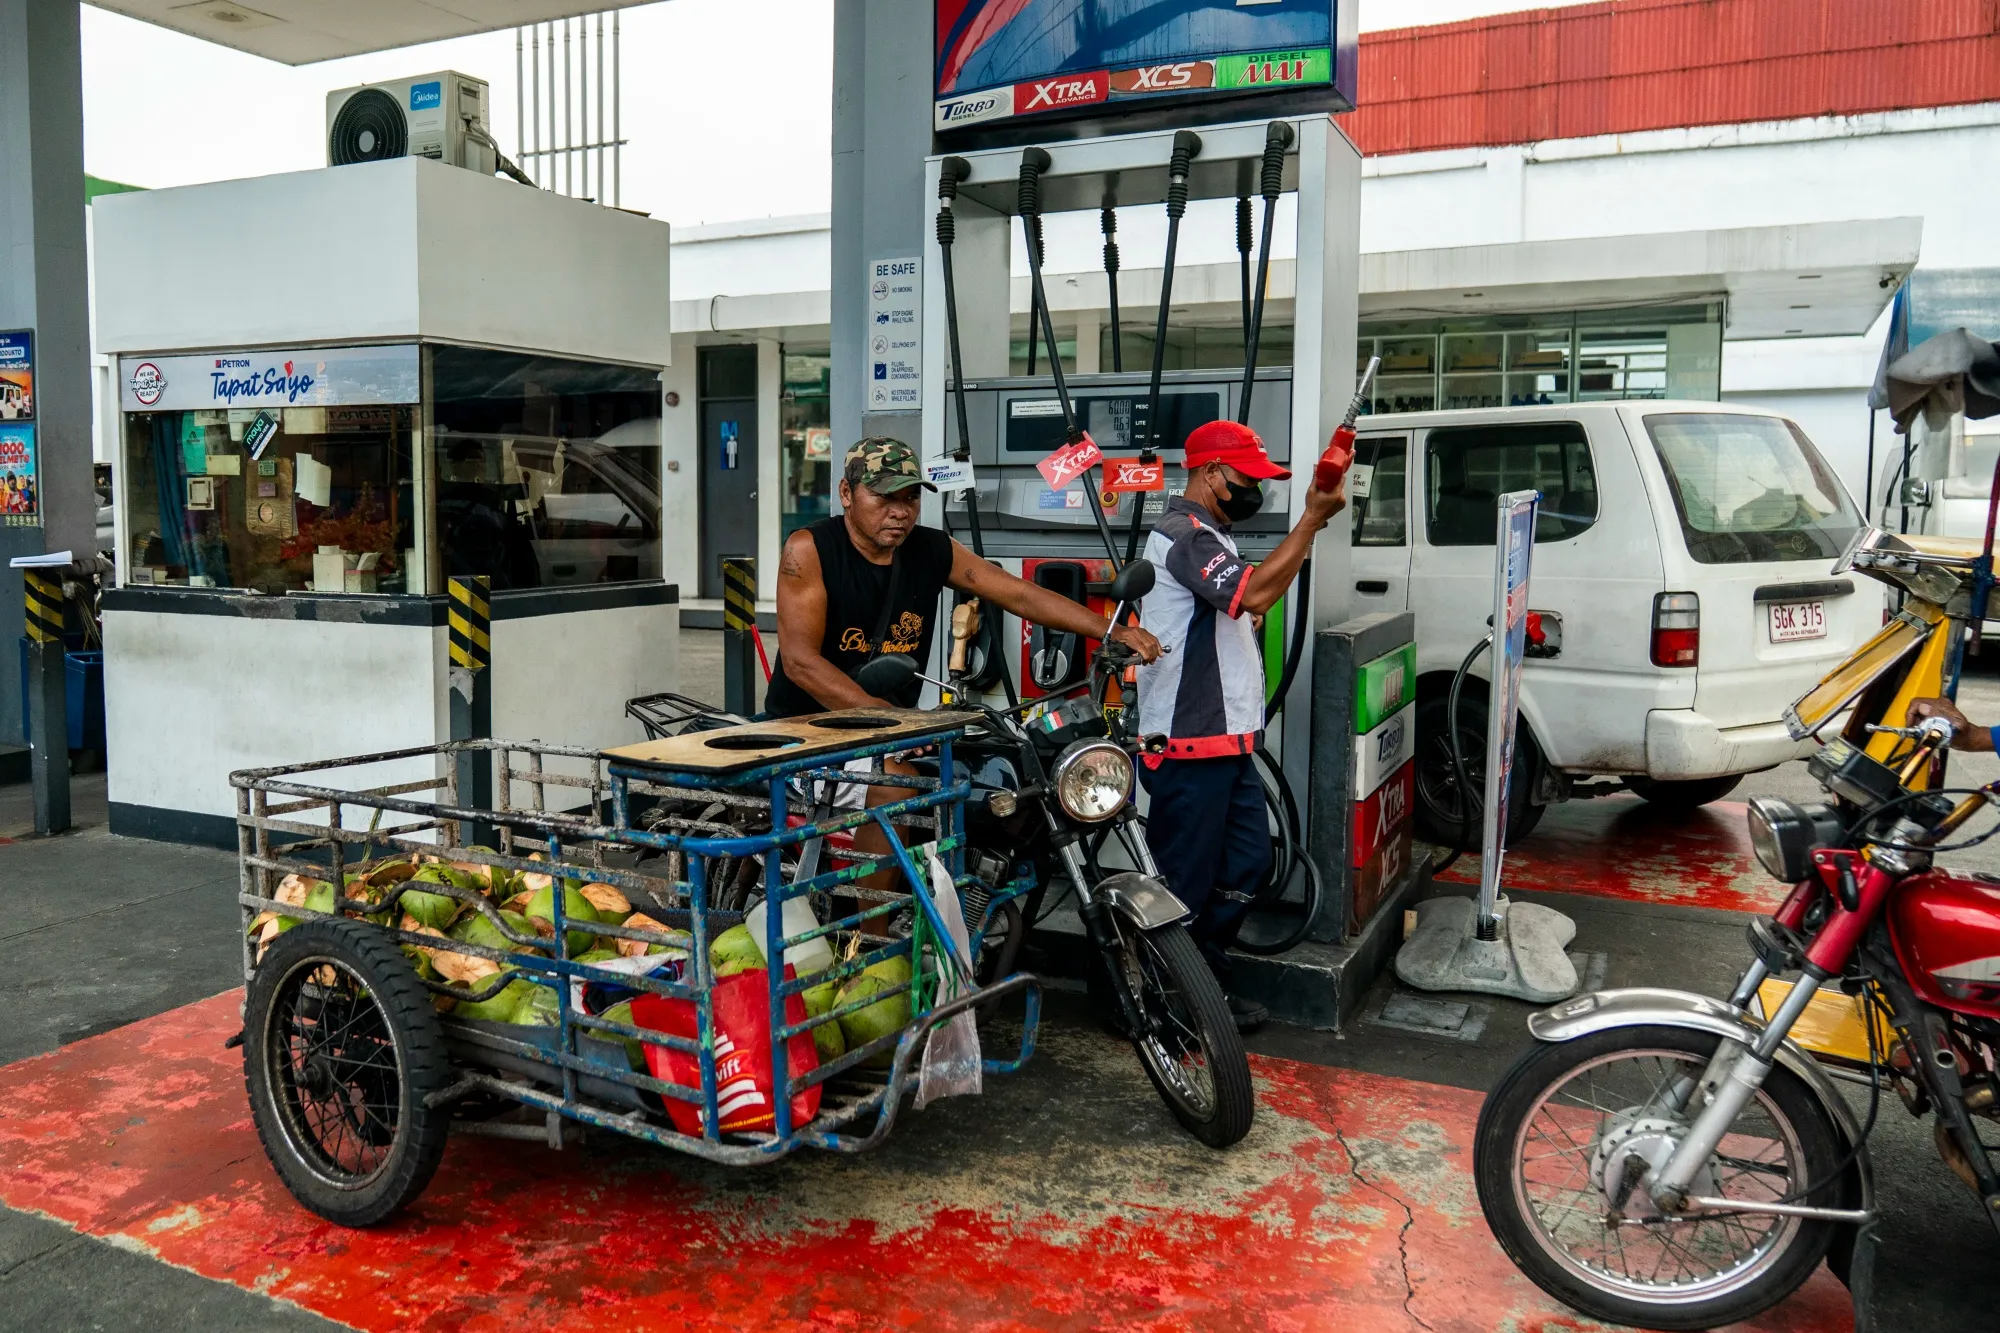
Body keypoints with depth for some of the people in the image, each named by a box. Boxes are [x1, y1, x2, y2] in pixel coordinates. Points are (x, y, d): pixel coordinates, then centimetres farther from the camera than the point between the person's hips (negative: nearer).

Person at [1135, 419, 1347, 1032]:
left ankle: (1209, 982, 27)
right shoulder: (1184, 534, -15)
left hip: (1227, 739, 11)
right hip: (1190, 743, -11)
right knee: (1186, 878, -3)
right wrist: (1312, 519, -24)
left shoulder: (1208, 535, 19)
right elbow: (1252, 594, -29)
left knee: (1247, 861, 15)